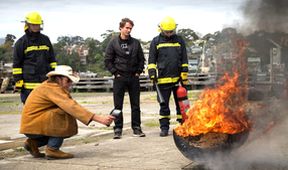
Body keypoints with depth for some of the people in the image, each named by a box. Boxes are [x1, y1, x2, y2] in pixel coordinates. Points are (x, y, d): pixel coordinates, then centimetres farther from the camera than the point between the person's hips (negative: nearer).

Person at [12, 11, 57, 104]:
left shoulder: (45, 40, 14)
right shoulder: (21, 42, 0)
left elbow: (52, 60, 18)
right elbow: (16, 64, -1)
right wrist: (18, 82, -7)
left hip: (46, 81, 4)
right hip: (29, 84, -4)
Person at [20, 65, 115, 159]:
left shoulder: (50, 85, 10)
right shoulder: (52, 88, -21)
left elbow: (69, 106, 5)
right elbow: (72, 107, -31)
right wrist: (98, 118, -36)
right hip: (32, 125, -10)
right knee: (64, 115, -22)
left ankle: (34, 142, 14)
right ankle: (52, 149, -16)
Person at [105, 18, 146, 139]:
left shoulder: (135, 43, 7)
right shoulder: (113, 43, 0)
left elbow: (141, 59, 12)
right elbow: (108, 60, 1)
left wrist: (138, 72, 2)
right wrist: (115, 72, -5)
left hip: (134, 78, 2)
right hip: (119, 78, -2)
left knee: (135, 105, 6)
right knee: (118, 105, 2)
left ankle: (136, 128, 13)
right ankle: (118, 129, 8)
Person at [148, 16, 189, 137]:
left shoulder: (180, 41, 9)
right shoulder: (156, 41, 7)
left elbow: (184, 60, 8)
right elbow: (151, 59, 8)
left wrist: (185, 76, 2)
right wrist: (152, 73, -4)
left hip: (178, 78, 1)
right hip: (163, 79, -1)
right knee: (164, 104, 5)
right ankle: (164, 127, 13)